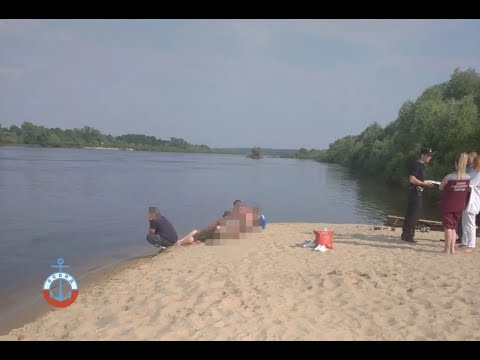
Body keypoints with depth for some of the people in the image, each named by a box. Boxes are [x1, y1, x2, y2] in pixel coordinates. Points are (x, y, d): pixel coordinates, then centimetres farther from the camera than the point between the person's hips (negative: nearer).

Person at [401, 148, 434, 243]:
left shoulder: (421, 165, 16)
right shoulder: (416, 165, -14)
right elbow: (412, 179, -22)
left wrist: (426, 183, 10)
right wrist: (425, 183, -16)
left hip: (418, 193, 10)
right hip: (415, 192, -10)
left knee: (410, 214, 13)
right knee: (413, 215, -7)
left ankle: (405, 235, 20)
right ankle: (409, 236, -2)